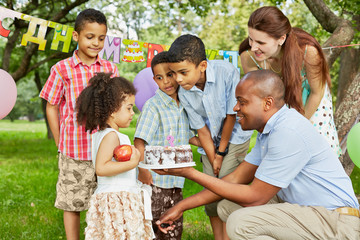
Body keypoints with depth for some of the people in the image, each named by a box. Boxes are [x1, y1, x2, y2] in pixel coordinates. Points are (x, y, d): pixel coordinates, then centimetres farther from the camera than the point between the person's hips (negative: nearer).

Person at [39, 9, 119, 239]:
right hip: (74, 150, -2)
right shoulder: (62, 69, -3)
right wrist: (61, 145, 2)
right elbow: (52, 108, 3)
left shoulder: (111, 69, 4)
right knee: (72, 205, 9)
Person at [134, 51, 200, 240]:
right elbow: (139, 140, -15)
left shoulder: (183, 105, 9)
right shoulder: (153, 105, -10)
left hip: (175, 179, 6)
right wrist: (142, 169, -22)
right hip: (154, 178, -6)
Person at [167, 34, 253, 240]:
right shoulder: (184, 93, -18)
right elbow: (202, 129, -8)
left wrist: (221, 152, -11)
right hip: (210, 143, 4)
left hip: (234, 136, -4)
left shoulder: (227, 72, -29)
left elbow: (231, 115, -19)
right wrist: (213, 159, -11)